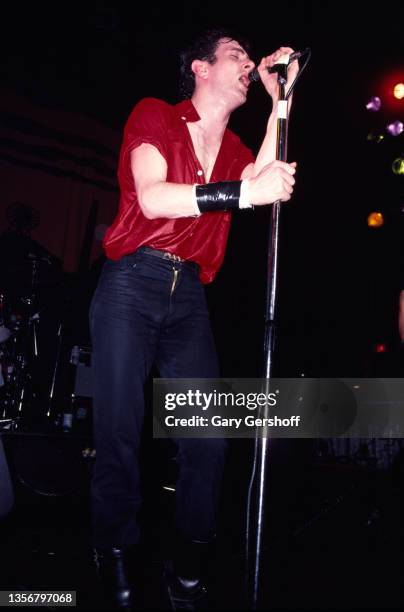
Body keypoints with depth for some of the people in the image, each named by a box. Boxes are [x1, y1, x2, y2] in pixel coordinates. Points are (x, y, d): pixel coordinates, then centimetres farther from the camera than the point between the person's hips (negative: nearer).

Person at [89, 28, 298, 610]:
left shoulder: (233, 147, 21)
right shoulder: (154, 115, 3)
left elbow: (262, 180, -2)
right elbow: (152, 197, -14)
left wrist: (280, 100, 3)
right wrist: (244, 193, -21)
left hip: (189, 295, 5)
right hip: (132, 283, -4)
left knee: (208, 440, -1)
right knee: (120, 432, -2)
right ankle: (115, 560, 20)